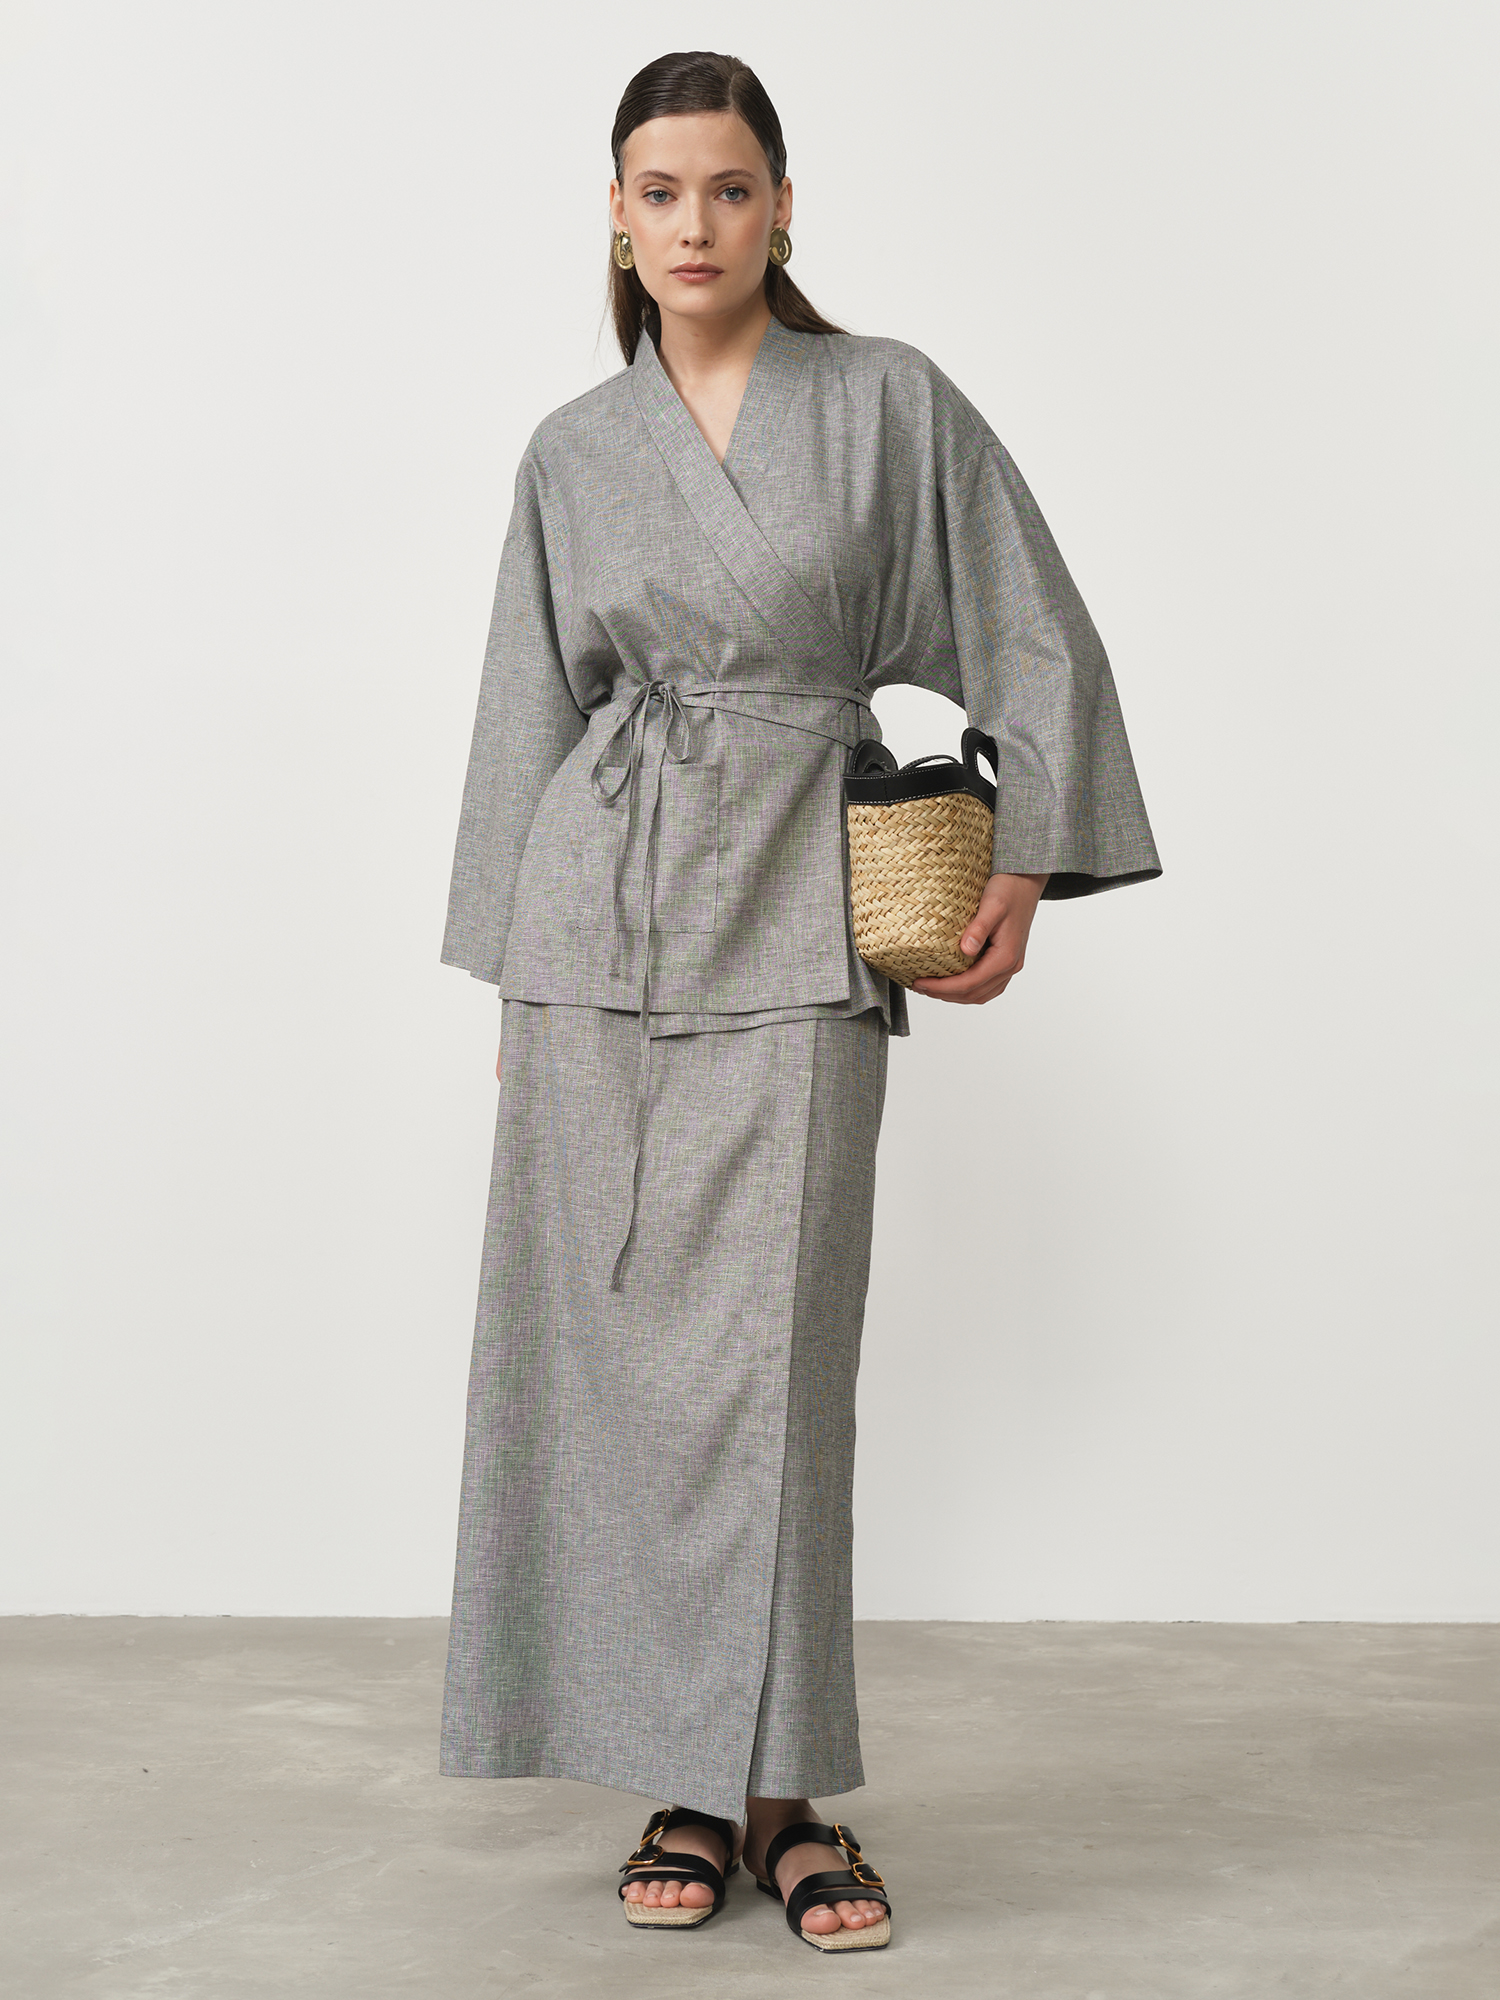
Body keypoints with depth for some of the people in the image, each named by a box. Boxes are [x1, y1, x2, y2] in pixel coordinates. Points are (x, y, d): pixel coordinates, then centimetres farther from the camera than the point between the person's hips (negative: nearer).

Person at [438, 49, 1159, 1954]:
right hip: (600, 917, 3)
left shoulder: (889, 404, 3)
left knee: (766, 1357, -6)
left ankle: (777, 1789, 5)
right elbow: (536, 715, 14)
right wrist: (517, 983, 12)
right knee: (611, 1350, 1)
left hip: (796, 930, -2)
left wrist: (1025, 872, -1)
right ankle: (684, 1781, 11)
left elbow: (1033, 644, 5)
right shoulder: (573, 453, 11)